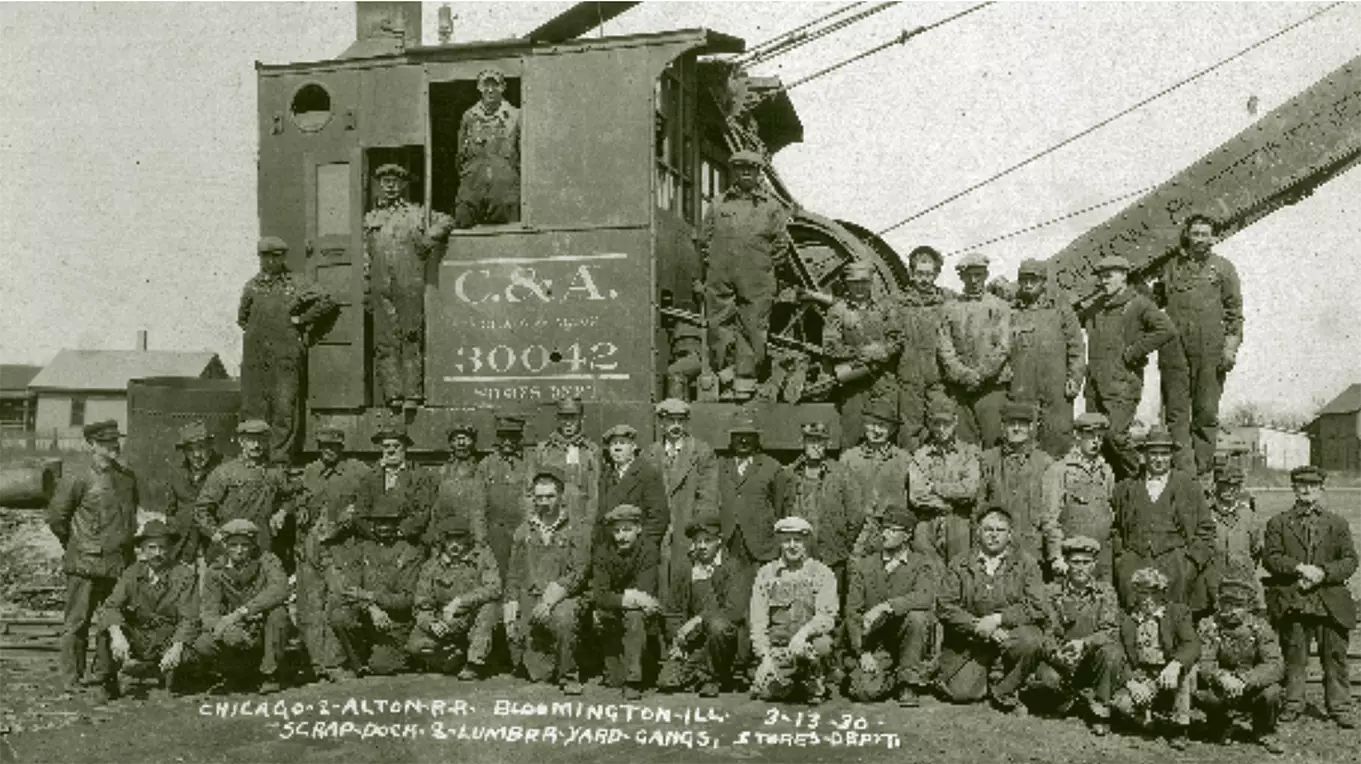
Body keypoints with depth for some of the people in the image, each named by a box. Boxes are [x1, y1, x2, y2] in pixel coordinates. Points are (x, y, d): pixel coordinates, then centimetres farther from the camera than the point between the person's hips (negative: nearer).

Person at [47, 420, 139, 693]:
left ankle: (103, 673, 21)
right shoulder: (78, 480, -10)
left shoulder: (128, 477, 8)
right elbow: (56, 516, -3)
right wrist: (74, 545, 4)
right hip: (86, 564, -5)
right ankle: (72, 678, 9)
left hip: (120, 563, 5)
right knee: (77, 621, 1)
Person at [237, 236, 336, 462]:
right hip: (255, 356, 3)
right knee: (254, 407, 2)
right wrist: (252, 331, 15)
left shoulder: (296, 284, 3)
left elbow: (327, 302, 1)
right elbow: (242, 316, 29)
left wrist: (302, 320, 1)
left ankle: (281, 455, -4)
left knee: (285, 408, -7)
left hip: (286, 356, -3)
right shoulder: (252, 286, 14)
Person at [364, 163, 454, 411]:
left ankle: (413, 395, -3)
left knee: (412, 341, -3)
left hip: (410, 287, -2)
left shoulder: (418, 213, 13)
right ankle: (393, 395, -1)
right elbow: (365, 258, 17)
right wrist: (366, 291, 9)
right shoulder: (370, 218, 19)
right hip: (381, 290, 2)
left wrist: (429, 239, -5)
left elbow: (446, 221, 10)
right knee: (385, 343, -2)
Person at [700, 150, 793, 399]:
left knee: (752, 329, 0)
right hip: (721, 281, 1)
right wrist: (710, 266, 9)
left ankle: (745, 379, 6)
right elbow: (704, 240, 17)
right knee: (719, 325, -1)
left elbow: (782, 243, 10)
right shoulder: (718, 205, 12)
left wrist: (767, 267, 4)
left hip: (756, 284, -1)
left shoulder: (772, 206, 10)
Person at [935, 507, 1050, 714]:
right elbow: (944, 607, -1)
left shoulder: (1026, 565, 7)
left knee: (1030, 640, -33)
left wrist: (997, 619, -16)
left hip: (1010, 636, 0)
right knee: (960, 692, -19)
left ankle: (1006, 693, -6)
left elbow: (1037, 607, -5)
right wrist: (978, 626, -15)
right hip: (970, 643, 0)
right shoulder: (959, 567, 8)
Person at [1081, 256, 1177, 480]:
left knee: (1115, 435, -16)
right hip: (1095, 385, 7)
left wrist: (1134, 352, -14)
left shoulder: (1139, 304, -4)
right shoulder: (1096, 307, 16)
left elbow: (1167, 330, -17)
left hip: (1122, 385, -7)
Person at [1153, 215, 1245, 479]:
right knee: (1176, 409, -1)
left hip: (1210, 349, -1)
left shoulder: (1223, 268, 10)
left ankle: (1202, 469, 4)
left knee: (1206, 412, 0)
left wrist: (1231, 345, -3)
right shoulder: (1170, 266, 14)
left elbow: (1235, 310, 6)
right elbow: (1156, 301, 25)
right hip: (1175, 347, 1)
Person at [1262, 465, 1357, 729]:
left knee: (1335, 655, 0)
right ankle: (1292, 705, 13)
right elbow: (1270, 558, -1)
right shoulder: (1278, 523, 9)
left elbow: (1350, 562, 5)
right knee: (1293, 655, 3)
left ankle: (1340, 708, 9)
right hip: (1291, 601, -1)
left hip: (1330, 601, 1)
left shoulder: (1338, 523, 12)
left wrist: (1323, 572, -11)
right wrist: (1300, 568, -15)